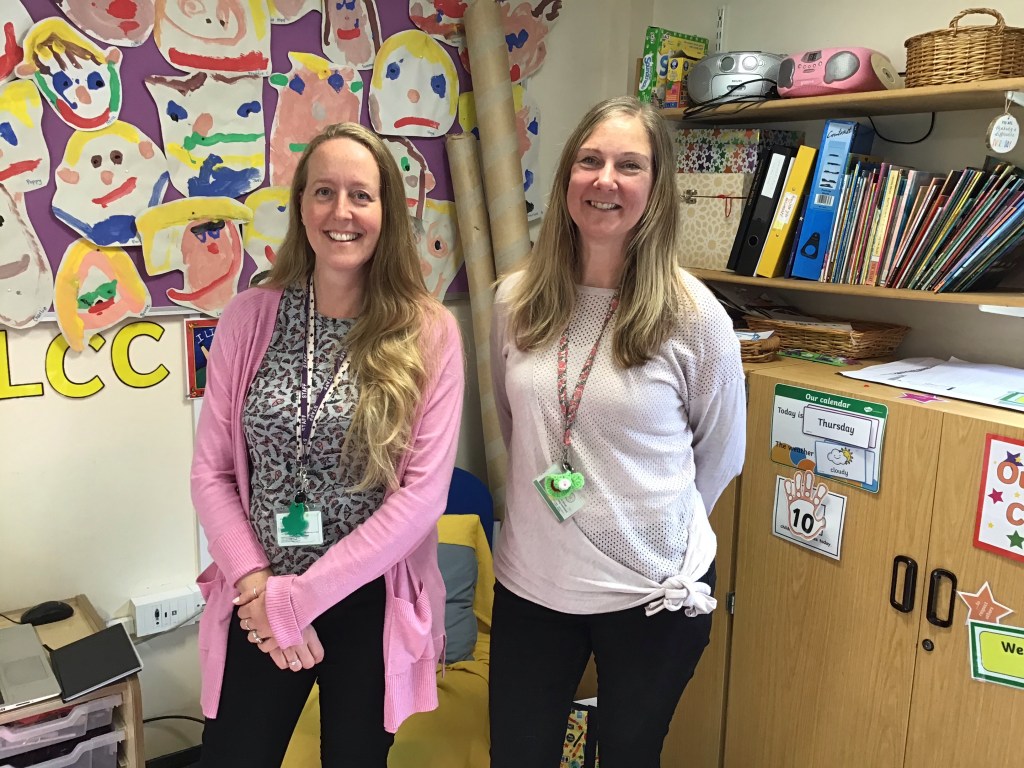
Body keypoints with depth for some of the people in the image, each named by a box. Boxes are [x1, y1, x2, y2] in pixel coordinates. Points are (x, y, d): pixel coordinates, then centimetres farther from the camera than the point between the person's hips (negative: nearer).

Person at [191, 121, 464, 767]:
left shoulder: (429, 333, -10)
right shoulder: (249, 318, -3)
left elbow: (424, 492, -13)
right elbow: (211, 472, 0)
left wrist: (300, 597, -13)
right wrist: (259, 587, -11)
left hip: (372, 605, -1)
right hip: (259, 603, 2)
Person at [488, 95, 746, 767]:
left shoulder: (694, 315, -12)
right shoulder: (516, 301, -4)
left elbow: (721, 455, 1)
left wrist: (656, 523, 5)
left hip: (655, 595, -2)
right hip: (529, 585, 3)